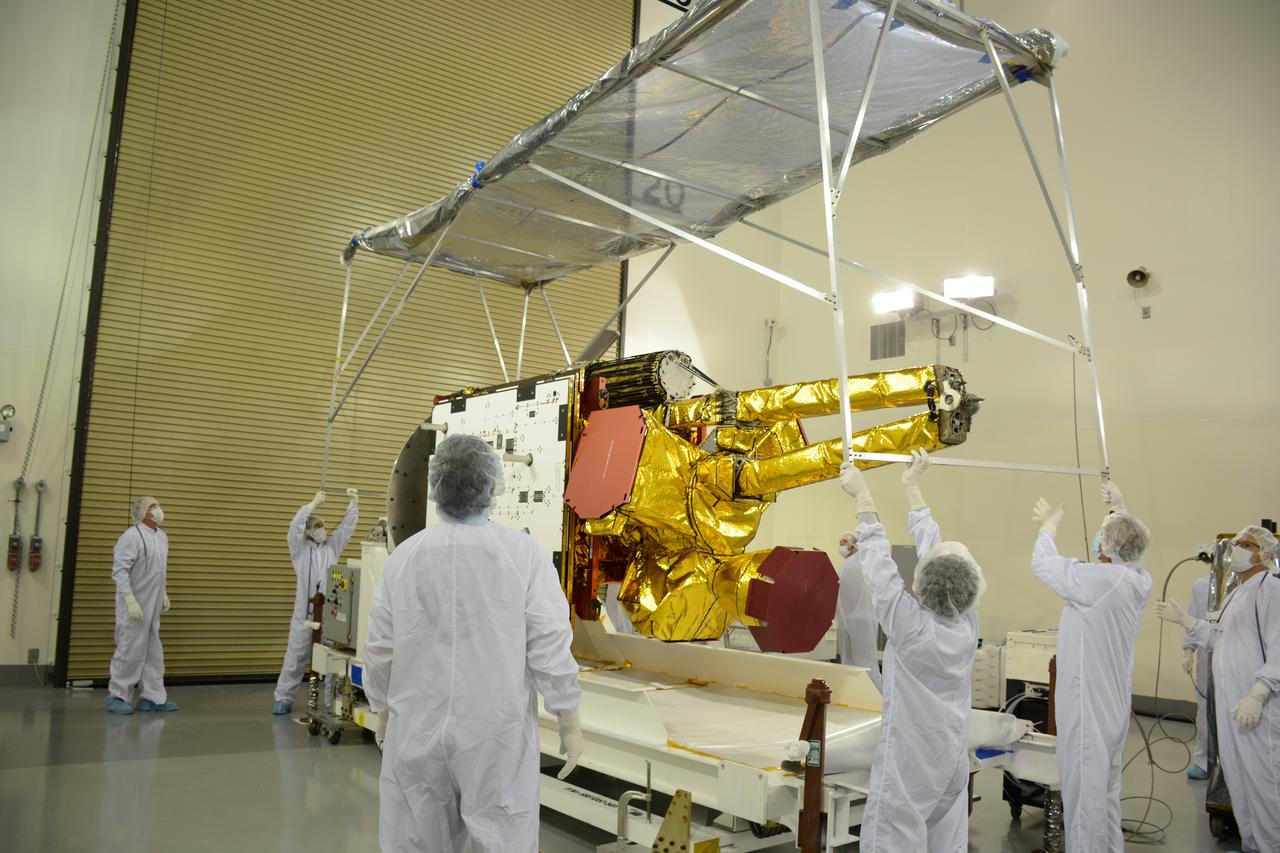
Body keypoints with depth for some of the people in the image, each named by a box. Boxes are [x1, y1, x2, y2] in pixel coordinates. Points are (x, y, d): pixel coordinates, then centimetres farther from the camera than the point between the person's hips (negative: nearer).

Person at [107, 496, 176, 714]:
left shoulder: (162, 536, 10)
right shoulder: (132, 536, -15)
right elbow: (119, 571, -19)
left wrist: (163, 594, 18)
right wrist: (130, 600, -24)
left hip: (152, 606, 8)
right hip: (133, 606, -8)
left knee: (153, 653, 10)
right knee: (131, 651, -3)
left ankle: (153, 697, 15)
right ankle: (117, 696, 11)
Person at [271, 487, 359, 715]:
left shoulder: (332, 546, 15)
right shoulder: (300, 548, 6)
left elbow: (347, 526, 11)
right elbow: (295, 526, -9)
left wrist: (353, 503, -1)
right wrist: (314, 503, -11)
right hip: (305, 612, -2)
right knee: (296, 656, 0)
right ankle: (283, 698, 9)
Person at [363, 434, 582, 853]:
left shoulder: (404, 556, -3)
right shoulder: (522, 552, -10)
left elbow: (380, 649, 4)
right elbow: (550, 645, -10)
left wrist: (383, 710, 19)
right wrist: (569, 721, 0)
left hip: (416, 729, 3)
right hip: (497, 735, -3)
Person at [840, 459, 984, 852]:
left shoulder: (912, 626, -22)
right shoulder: (968, 621, -6)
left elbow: (880, 570, -19)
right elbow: (942, 555, 2)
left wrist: (864, 500, -12)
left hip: (910, 758, -6)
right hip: (953, 756, 6)